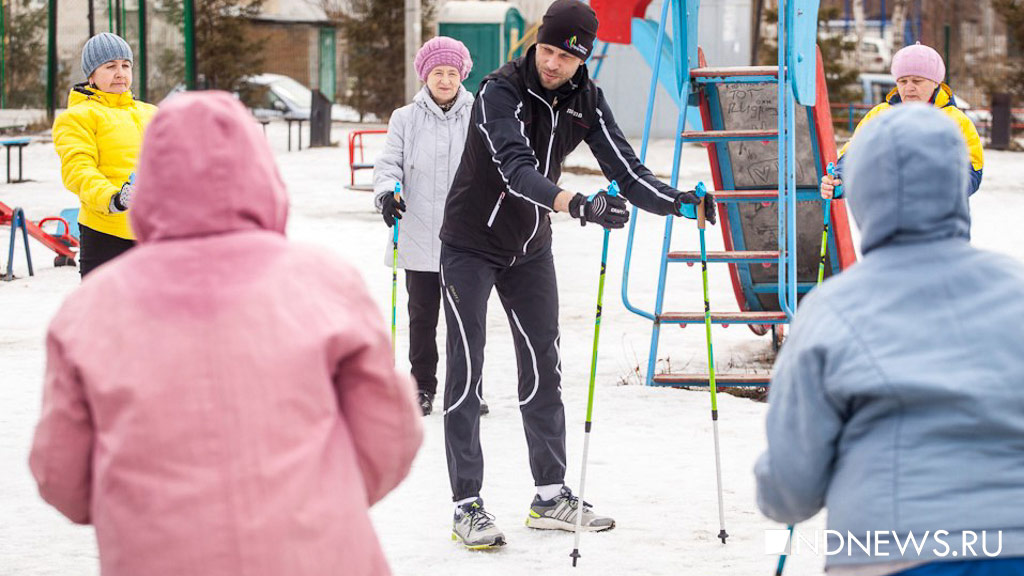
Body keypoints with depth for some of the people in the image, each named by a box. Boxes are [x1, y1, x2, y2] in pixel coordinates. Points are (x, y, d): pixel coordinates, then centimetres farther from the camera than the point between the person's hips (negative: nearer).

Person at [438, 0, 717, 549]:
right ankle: (467, 506, -3)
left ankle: (551, 495, 17)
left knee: (544, 368, 8)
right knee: (467, 370, -6)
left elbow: (624, 168, -11)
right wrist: (575, 204, -56)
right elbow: (516, 171, -40)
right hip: (471, 246, -6)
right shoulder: (500, 92, -26)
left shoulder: (585, 100, -7)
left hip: (530, 248, 6)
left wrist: (677, 201, -29)